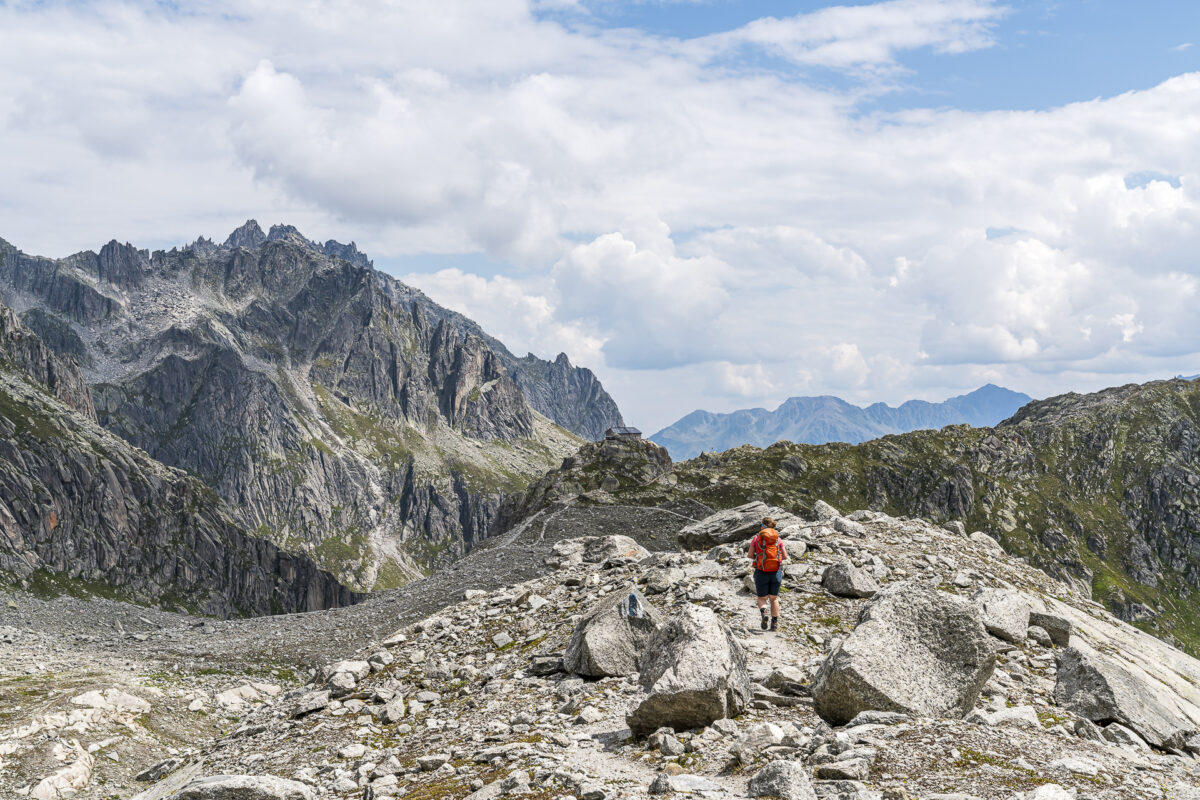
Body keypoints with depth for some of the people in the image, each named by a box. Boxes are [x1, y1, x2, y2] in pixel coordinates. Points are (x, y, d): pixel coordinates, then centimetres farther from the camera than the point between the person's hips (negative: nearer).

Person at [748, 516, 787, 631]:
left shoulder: (757, 538, -2)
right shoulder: (778, 539, 3)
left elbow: (750, 555, -2)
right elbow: (785, 556, 2)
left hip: (761, 572, -2)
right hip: (776, 572, 2)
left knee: (762, 599, 12)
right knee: (774, 598, 18)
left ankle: (763, 613, -19)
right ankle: (774, 623, 11)